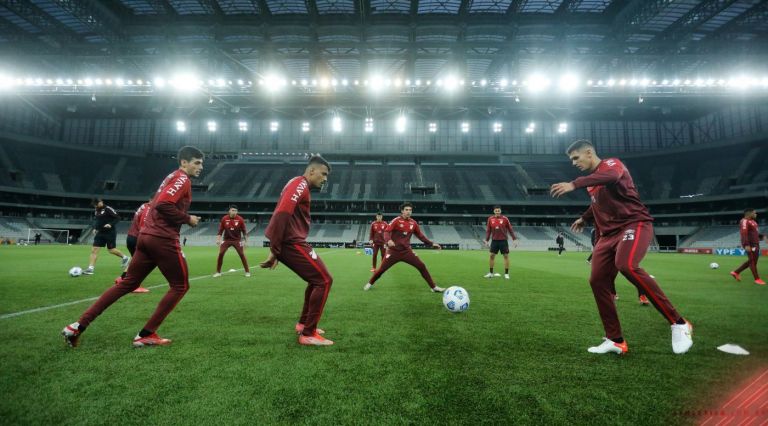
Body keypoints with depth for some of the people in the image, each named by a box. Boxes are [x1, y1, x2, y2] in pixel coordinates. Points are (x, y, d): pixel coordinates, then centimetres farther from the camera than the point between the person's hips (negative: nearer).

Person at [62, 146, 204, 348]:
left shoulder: (172, 178, 21)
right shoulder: (182, 179, -9)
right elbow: (163, 205, -22)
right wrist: (187, 219, -13)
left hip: (147, 236, 9)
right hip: (163, 239, -9)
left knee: (127, 283, 15)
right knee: (180, 286, 3)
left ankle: (79, 325, 14)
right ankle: (146, 335, 6)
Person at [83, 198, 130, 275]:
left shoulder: (108, 209, -12)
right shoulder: (96, 210, 11)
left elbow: (117, 218, -14)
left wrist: (111, 224, -26)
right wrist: (95, 228, 10)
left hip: (110, 233, -7)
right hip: (100, 233, 7)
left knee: (111, 250, 1)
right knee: (94, 250, -1)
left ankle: (125, 258, 26)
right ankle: (90, 269, -1)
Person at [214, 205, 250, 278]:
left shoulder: (240, 219, -9)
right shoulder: (224, 219, -5)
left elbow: (244, 231, -2)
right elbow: (220, 230, 3)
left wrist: (245, 241, -2)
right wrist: (218, 239, -4)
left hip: (237, 240, -1)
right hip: (226, 240, 2)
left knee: (242, 255, -5)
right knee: (220, 254, -7)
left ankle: (247, 272, 7)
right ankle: (218, 272, 7)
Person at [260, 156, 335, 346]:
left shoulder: (299, 185, 21)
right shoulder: (300, 184, -10)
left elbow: (282, 213, 21)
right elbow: (282, 214, -23)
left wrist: (277, 250, 19)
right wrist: (274, 250, -23)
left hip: (289, 243, 10)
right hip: (292, 243, -10)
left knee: (316, 279, 21)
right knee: (324, 280, -6)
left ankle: (303, 323, 30)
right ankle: (308, 334, -1)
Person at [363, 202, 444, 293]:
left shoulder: (413, 223, 2)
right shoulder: (396, 221, -11)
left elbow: (420, 235, 13)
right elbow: (386, 231, -17)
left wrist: (431, 244, 9)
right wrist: (389, 240, -39)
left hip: (407, 251, 3)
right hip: (394, 251, -3)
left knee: (422, 266, -4)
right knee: (382, 269, 2)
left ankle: (434, 287, 6)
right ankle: (370, 283, 28)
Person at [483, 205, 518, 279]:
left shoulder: (505, 219, -5)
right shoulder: (490, 219, 1)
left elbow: (510, 229, -1)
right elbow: (488, 230, 6)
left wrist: (514, 239, -5)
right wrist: (486, 240, 2)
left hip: (503, 240, -2)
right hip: (494, 240, 2)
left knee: (506, 256, 0)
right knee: (492, 255, 4)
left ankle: (506, 274, 10)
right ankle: (491, 273, 16)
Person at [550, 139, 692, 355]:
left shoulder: (612, 164, -4)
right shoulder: (591, 180, 21)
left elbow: (612, 176, -31)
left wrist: (574, 184, -41)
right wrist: (584, 218, 41)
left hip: (634, 224, -8)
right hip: (609, 233, 8)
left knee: (626, 265, -35)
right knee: (598, 281, -5)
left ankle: (678, 323, -20)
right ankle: (615, 341, 5)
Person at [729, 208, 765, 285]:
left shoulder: (752, 221, 17)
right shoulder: (745, 221, -15)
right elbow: (744, 233, -24)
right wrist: (746, 245, -29)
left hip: (755, 244, 10)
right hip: (750, 245, -10)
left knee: (751, 261, 13)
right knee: (752, 261, -2)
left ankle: (735, 272, 19)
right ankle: (757, 279, 6)